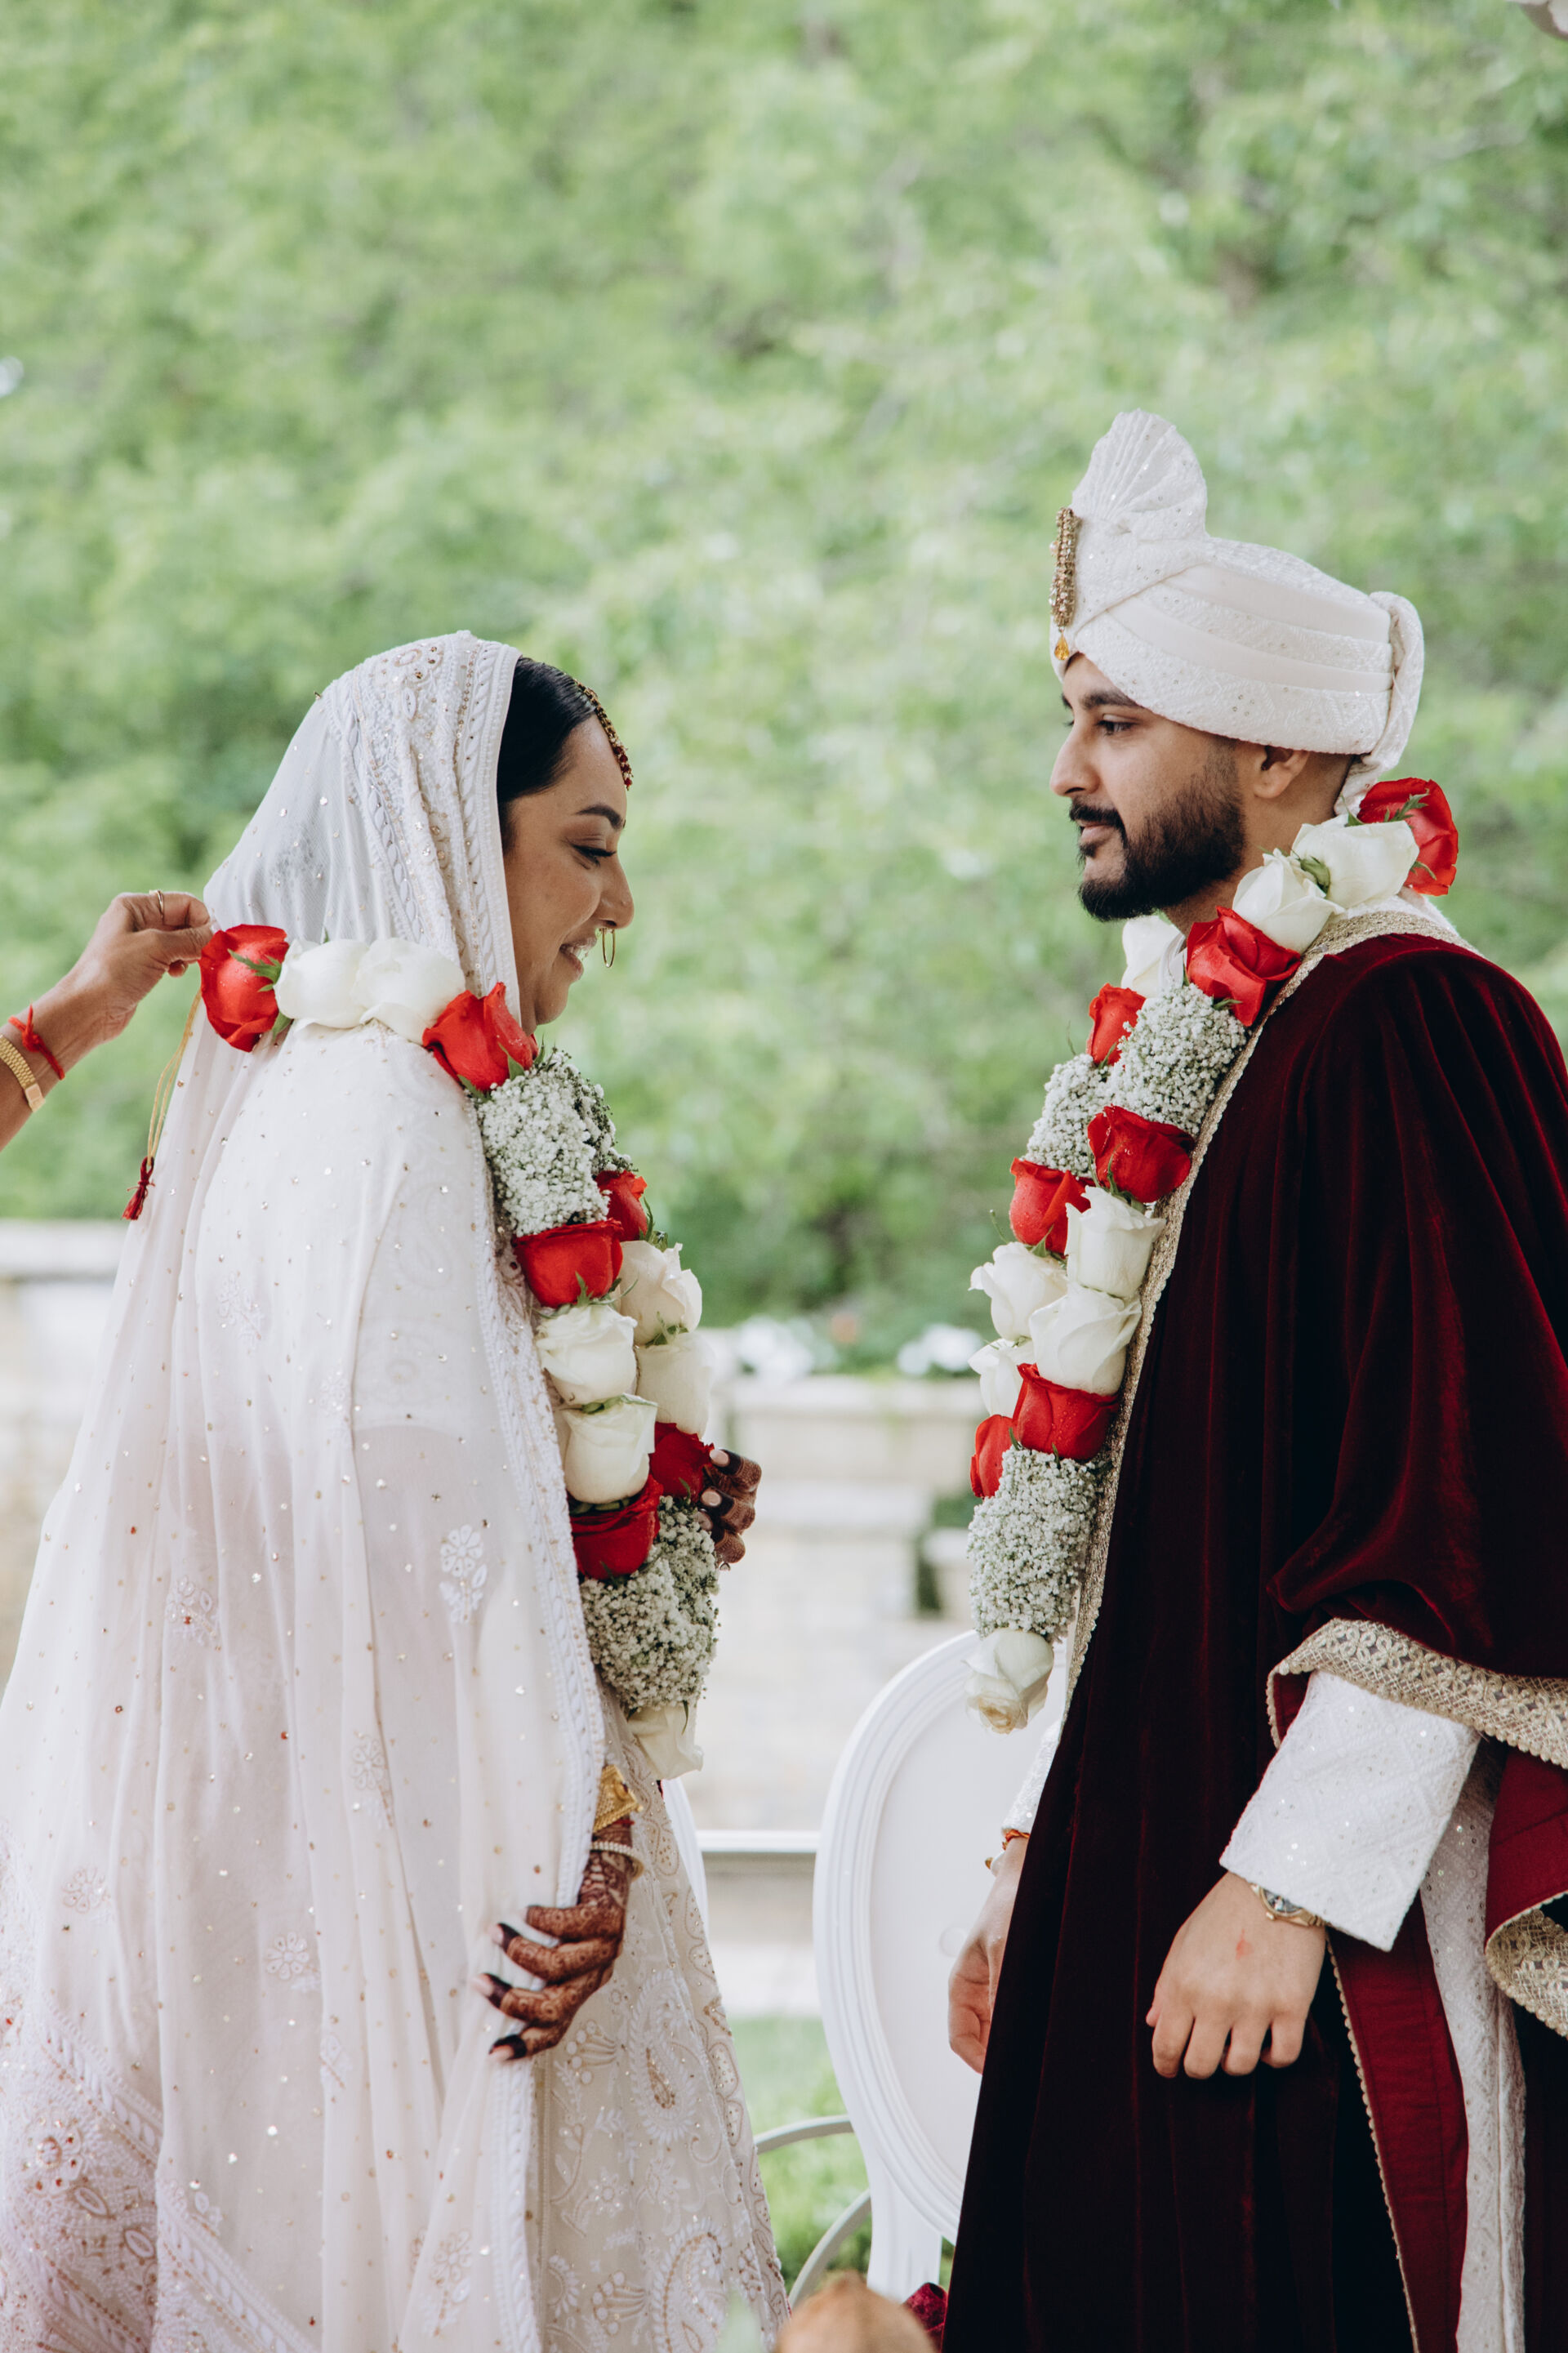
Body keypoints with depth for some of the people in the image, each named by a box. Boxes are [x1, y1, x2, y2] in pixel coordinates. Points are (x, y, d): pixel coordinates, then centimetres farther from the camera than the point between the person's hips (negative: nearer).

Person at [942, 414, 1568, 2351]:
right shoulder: (1178, 1053, 16)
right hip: (1138, 1902, 9)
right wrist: (1045, 1864, 19)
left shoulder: (1409, 1028, -13)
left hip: (1342, 1962, -9)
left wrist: (1291, 1885, -22)